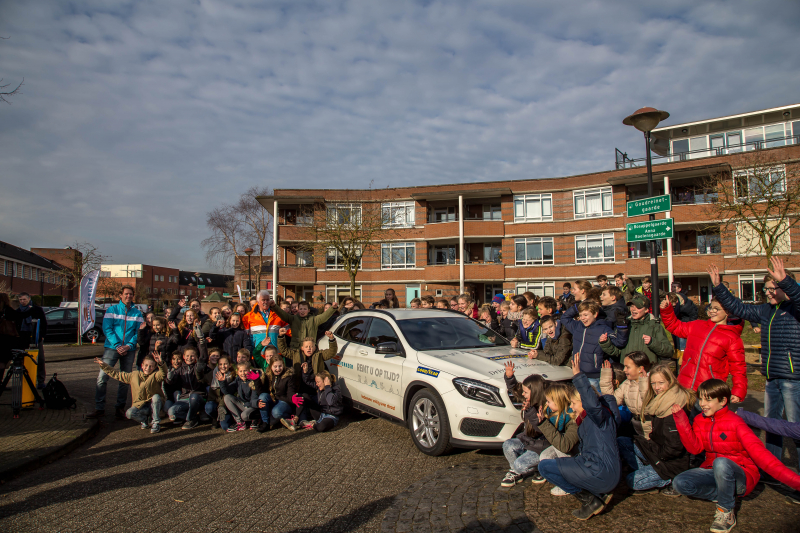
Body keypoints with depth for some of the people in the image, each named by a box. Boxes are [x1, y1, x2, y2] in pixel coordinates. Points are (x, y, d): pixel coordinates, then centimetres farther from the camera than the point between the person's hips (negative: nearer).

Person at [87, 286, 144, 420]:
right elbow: (107, 329, -3)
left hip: (129, 350, 1)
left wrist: (129, 345, -12)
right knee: (102, 377, -8)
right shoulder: (112, 310, 5)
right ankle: (99, 408, 0)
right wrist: (117, 345, -14)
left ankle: (120, 408, 16)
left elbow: (138, 332, 4)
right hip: (112, 348, -1)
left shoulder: (137, 313, 9)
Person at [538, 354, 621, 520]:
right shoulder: (587, 419, 19)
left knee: (545, 466, -8)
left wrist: (578, 376, -35)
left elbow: (592, 403, -35)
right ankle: (600, 494, 12)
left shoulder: (600, 414, -9)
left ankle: (589, 500, -7)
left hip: (600, 473, -11)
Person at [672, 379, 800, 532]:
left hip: (742, 477, -5)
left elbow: (758, 452, -25)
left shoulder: (735, 423, -15)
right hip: (713, 471, 5)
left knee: (721, 462, -40)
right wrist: (681, 419, -18)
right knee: (679, 483, -21)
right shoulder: (700, 421, 3)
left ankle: (726, 512, -18)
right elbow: (694, 448, -9)